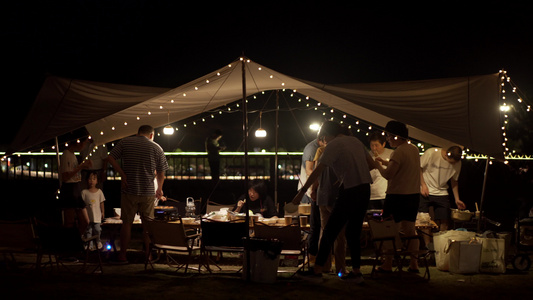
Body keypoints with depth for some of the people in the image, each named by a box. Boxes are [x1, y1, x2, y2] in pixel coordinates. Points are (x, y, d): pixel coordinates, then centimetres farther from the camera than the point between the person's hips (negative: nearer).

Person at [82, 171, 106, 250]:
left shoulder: (99, 192, 0)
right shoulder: (84, 192, -5)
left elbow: (101, 202, 7)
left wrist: (102, 212, 10)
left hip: (97, 215, 1)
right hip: (88, 215, -1)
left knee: (97, 229, 8)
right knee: (88, 230, 4)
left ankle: (98, 241, 27)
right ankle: (89, 244, 13)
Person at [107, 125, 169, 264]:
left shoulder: (125, 142, 4)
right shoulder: (157, 148, 3)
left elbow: (110, 158, -4)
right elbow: (161, 173, 6)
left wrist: (123, 174, -4)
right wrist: (159, 189, 21)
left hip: (129, 190, 0)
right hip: (148, 192, 0)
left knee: (127, 223, 6)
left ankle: (122, 256, 9)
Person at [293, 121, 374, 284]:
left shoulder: (333, 146, -7)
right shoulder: (355, 141, 15)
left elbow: (318, 171, -13)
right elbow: (371, 162, 20)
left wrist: (302, 192, -11)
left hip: (350, 191, -8)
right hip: (365, 189, 8)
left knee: (330, 231, -3)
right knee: (353, 232, 14)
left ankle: (317, 271, -3)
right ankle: (356, 272, 15)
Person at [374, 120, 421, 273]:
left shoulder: (399, 152, -16)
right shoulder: (414, 149, 11)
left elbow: (388, 175, -20)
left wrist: (378, 166, -3)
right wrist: (386, 162, 19)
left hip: (397, 195, -8)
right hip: (414, 194, 8)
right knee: (410, 229, 11)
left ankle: (388, 264, 3)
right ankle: (414, 263, 10)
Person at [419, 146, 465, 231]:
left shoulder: (457, 163, -4)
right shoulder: (431, 153, -17)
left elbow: (454, 181, 9)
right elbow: (418, 168, -7)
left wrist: (457, 199, 5)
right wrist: (423, 185, -13)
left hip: (442, 193, 3)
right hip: (425, 192, -3)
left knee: (444, 221, -3)